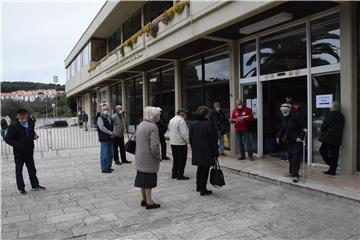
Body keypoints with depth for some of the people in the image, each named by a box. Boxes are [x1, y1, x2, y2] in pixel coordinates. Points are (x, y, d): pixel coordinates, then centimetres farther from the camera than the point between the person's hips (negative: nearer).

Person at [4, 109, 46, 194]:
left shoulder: (29, 124, 6)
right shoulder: (13, 126, -11)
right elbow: (7, 139, -12)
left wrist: (34, 135, -2)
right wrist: (17, 145, -21)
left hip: (29, 151, 5)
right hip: (19, 153, -5)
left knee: (32, 170, 14)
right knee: (19, 171, 8)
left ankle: (35, 185, 25)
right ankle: (21, 188, 20)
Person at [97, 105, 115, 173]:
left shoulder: (109, 118, 18)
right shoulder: (100, 118, -7)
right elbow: (102, 128, -18)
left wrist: (113, 134, 3)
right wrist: (111, 133, -16)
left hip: (110, 139, 8)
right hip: (104, 139, -8)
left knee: (110, 154, 13)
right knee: (104, 154, -5)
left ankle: (108, 167, 24)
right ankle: (104, 169, 3)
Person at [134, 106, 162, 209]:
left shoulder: (140, 125, 9)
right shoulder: (153, 127, -19)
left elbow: (135, 139, 16)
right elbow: (154, 146, -23)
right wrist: (158, 156, -9)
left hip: (140, 158, 9)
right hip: (149, 159, -9)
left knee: (143, 178, 17)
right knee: (148, 181, 1)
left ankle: (144, 199, 29)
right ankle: (149, 202, 11)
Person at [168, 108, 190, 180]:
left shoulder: (171, 120, 10)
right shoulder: (181, 120, -17)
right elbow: (184, 133, -21)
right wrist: (188, 141, -10)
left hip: (173, 142, 8)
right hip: (181, 143, -8)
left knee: (175, 159, 16)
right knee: (182, 159, 1)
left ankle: (174, 174, 21)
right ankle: (180, 175, 5)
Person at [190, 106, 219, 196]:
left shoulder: (193, 124, 2)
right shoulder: (209, 124, -16)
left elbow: (190, 138, 9)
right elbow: (213, 139, -14)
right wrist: (215, 153, -7)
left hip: (196, 151, 6)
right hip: (207, 151, -6)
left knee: (200, 168, 21)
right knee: (205, 170, 3)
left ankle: (198, 186, 33)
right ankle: (203, 190, 9)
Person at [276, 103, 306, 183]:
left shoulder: (296, 115, -17)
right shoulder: (284, 117, 8)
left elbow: (303, 127, -18)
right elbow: (282, 128, 15)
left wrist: (301, 137, -24)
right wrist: (278, 136, 5)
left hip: (297, 140, -8)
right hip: (289, 140, 8)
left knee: (296, 157, -11)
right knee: (290, 156, 13)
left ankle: (295, 175, -9)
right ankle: (291, 172, 26)